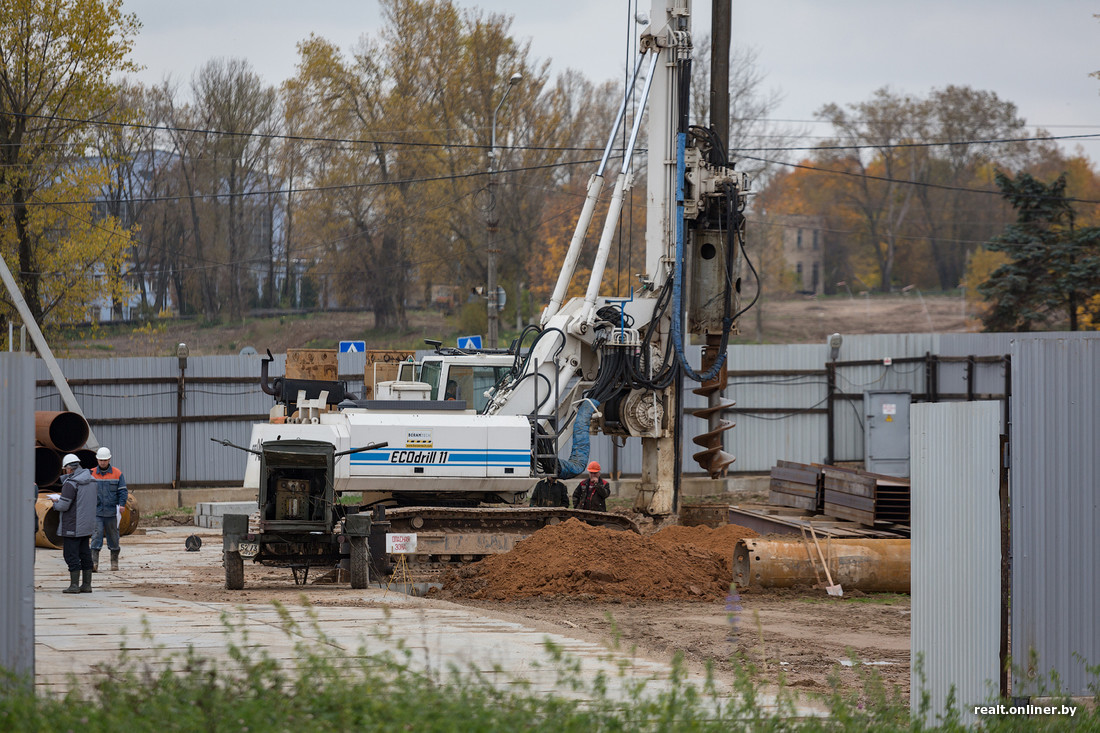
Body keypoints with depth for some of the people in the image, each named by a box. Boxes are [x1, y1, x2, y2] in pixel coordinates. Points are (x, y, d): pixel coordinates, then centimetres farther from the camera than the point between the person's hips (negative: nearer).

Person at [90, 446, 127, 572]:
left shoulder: (117, 473, 3)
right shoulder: (91, 474, 6)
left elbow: (122, 491, 2)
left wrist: (122, 504, -13)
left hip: (111, 512, 0)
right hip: (96, 512, 0)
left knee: (113, 536, 9)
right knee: (96, 534, -12)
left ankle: (114, 561, 23)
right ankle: (94, 562, -17)